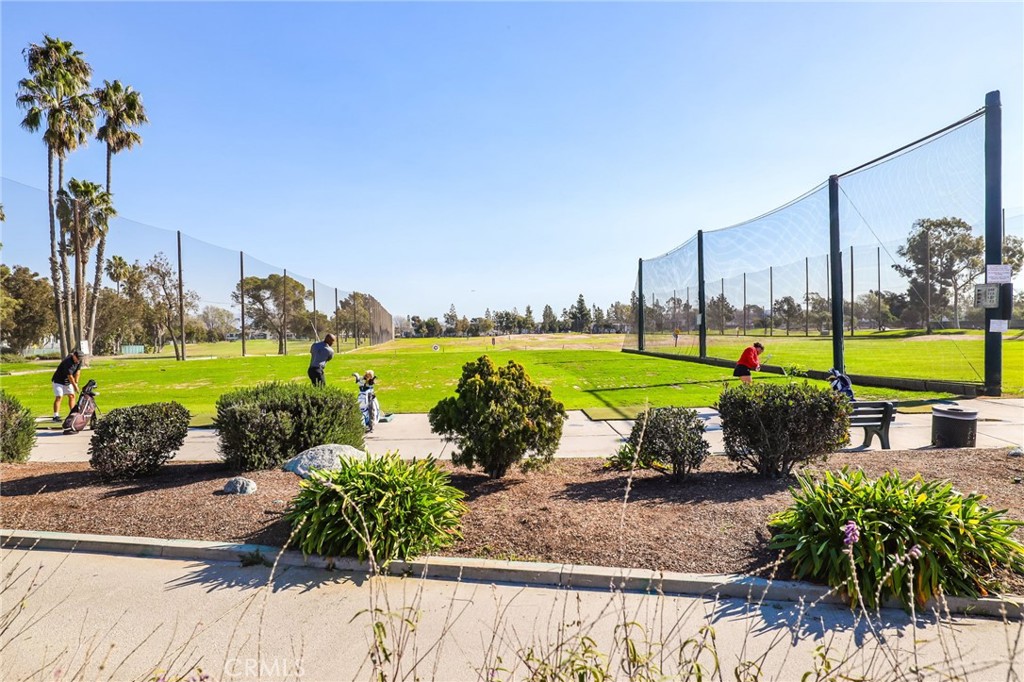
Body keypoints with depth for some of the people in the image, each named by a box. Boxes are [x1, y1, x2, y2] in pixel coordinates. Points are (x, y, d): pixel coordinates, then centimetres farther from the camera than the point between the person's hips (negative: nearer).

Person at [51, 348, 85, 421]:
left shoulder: (79, 361, -9)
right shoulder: (67, 362, -31)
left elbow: (78, 371, -6)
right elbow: (70, 376, -27)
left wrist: (76, 383, -10)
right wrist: (75, 386, -22)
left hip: (68, 382, 7)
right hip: (58, 381, -7)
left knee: (72, 395, 4)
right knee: (59, 397, -14)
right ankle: (56, 416, -15)